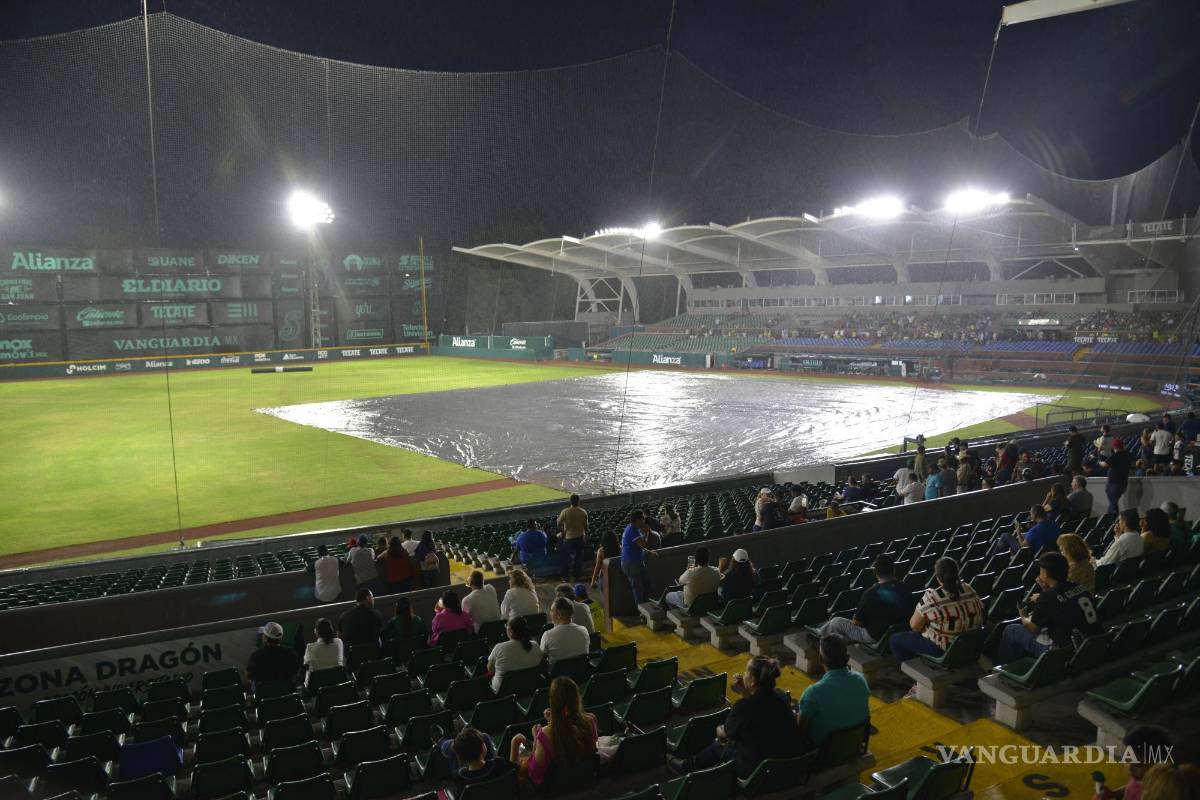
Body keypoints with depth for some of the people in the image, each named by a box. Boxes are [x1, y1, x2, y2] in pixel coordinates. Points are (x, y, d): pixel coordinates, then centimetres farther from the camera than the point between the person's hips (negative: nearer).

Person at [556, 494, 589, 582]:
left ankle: (566, 577, 17)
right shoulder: (583, 512, -6)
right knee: (578, 557, 15)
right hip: (580, 537, 2)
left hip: (568, 538, -2)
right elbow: (585, 525, 2)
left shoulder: (565, 512, -14)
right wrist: (586, 534, 17)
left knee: (565, 558, 14)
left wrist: (561, 532, 5)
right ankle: (578, 575, 22)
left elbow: (559, 523, -12)